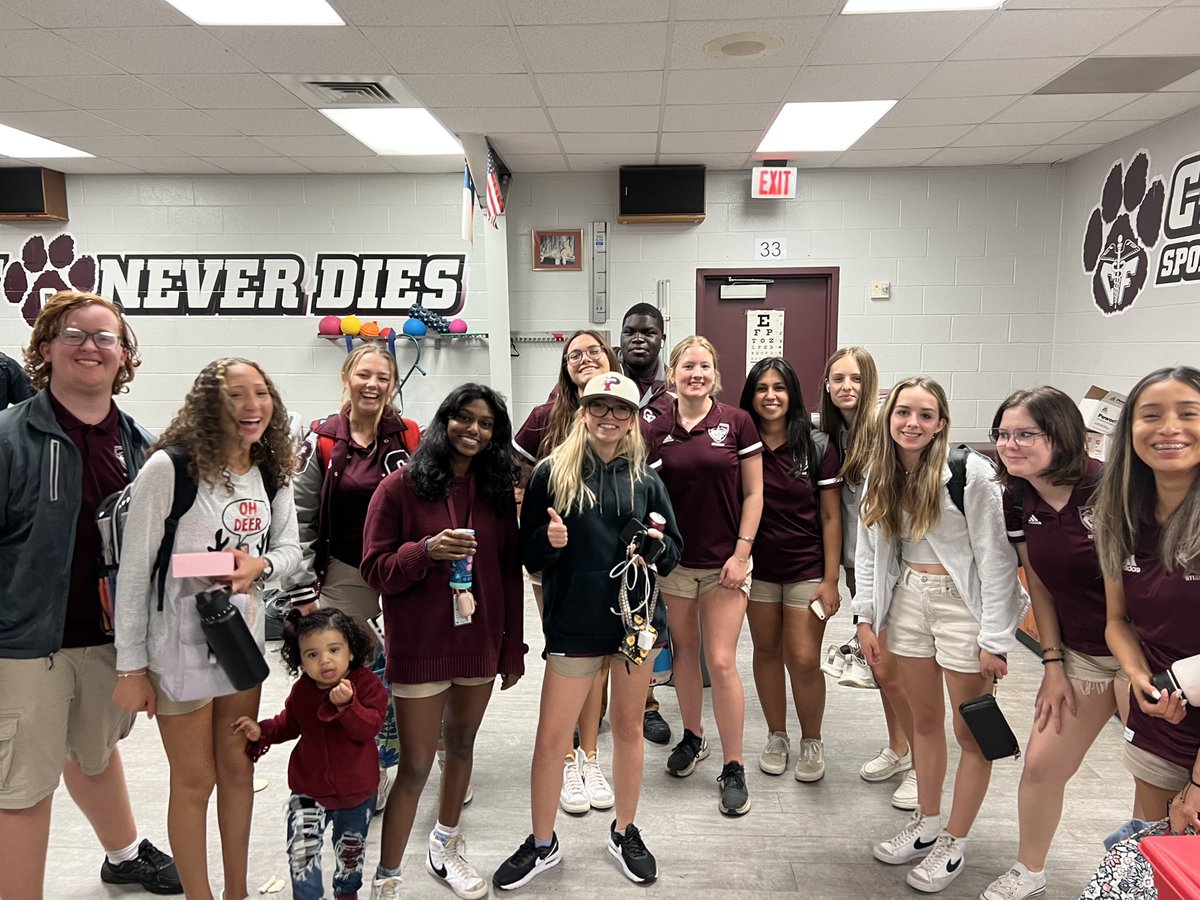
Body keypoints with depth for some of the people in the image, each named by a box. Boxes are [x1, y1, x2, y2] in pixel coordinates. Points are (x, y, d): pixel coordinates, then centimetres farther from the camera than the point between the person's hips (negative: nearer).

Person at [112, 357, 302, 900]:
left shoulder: (272, 474, 0)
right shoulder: (169, 467, -18)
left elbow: (290, 550, 4)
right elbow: (133, 571, -14)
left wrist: (260, 564, -20)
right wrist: (131, 667, -11)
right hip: (181, 646, -6)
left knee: (238, 770, 19)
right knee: (195, 781, 9)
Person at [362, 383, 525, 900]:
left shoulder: (497, 490, 3)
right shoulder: (401, 487, -8)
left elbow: (510, 575, 5)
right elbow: (375, 570, -8)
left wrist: (513, 647, 5)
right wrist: (427, 551, -26)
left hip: (481, 643, 4)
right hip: (420, 647, -4)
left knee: (462, 742, 19)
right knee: (416, 764, 1)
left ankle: (446, 846, 41)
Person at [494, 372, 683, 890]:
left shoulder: (645, 479, 4)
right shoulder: (552, 473, -4)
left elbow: (674, 554, 8)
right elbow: (529, 555, -2)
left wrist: (658, 544, -14)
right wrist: (549, 541, -23)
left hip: (636, 616, 2)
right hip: (574, 623, -2)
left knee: (628, 728, 16)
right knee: (550, 739, 5)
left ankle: (625, 833, 37)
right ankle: (542, 844, 28)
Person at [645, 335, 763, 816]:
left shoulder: (737, 422, -5)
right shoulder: (657, 430, 1)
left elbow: (753, 493, -3)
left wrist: (741, 552, -8)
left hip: (724, 561, -2)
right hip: (674, 560, 3)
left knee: (721, 662, -3)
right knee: (684, 652, 15)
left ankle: (733, 768, 12)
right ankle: (692, 737, 37)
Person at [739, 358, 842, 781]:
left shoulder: (818, 445, -6)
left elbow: (830, 517, -4)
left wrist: (830, 579, -7)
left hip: (806, 568, -2)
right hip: (757, 567, 2)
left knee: (804, 660, -1)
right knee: (766, 651, 12)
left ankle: (811, 742, 24)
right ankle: (776, 736, 31)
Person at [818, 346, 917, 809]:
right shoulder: (835, 433, 8)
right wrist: (845, 563, 11)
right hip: (858, 562, 7)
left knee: (889, 668, -2)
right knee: (877, 663, 16)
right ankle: (896, 749, 33)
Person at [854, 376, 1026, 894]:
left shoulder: (970, 474, -16)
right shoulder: (880, 475, 2)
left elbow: (996, 558, -15)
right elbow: (868, 551, 8)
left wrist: (994, 639, -15)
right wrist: (866, 618, 4)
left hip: (963, 603, -5)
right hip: (908, 599, 5)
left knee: (971, 730, 8)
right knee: (924, 719, 17)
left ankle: (954, 844, 24)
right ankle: (926, 825, 34)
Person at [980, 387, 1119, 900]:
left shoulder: (1106, 488, -23)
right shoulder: (1018, 501, -4)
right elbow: (1039, 584, 5)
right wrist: (1053, 663, 4)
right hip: (1081, 654, 6)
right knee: (1041, 765, 10)